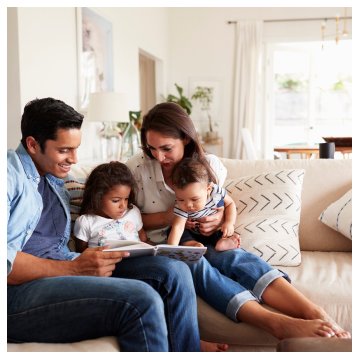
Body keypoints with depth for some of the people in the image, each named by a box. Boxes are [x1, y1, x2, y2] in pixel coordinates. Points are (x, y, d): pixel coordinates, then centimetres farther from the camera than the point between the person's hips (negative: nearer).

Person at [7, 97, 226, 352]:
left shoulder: (56, 176, 22)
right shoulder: (11, 174, -6)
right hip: (19, 290, -8)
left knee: (173, 271, -10)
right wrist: (74, 268, -20)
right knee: (141, 299, -29)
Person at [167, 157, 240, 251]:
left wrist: (230, 222, -20)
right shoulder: (181, 207, -31)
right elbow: (177, 227, -41)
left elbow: (230, 203, -6)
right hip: (193, 235, -1)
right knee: (171, 230, -21)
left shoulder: (216, 191, -25)